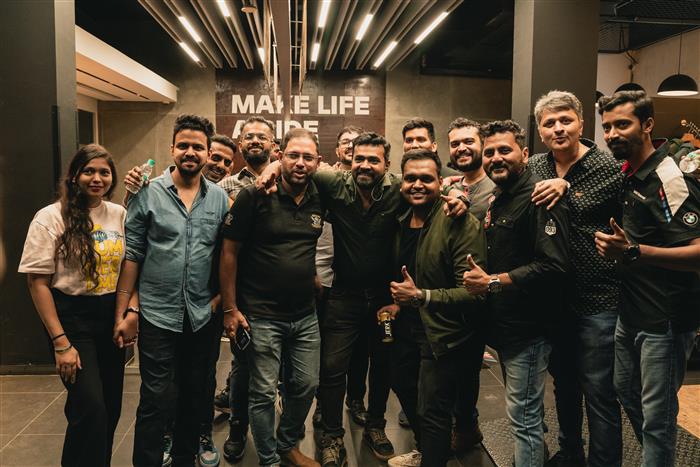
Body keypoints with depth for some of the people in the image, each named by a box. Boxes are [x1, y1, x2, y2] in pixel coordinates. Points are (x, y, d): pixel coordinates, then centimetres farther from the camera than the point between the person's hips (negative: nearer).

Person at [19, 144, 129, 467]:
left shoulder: (119, 214, 5)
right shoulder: (51, 217, -8)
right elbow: (38, 282, -9)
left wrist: (131, 313, -4)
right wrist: (60, 342, -13)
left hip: (112, 318, 5)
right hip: (72, 318, -5)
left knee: (111, 407, 12)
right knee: (91, 410, -12)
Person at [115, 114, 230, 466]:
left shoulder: (220, 198, 2)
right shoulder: (148, 194, -4)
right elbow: (132, 255, -3)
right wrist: (122, 311, -5)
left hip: (202, 316, 3)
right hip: (157, 314, -3)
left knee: (194, 395, 16)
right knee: (154, 400, 3)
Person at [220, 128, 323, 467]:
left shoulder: (320, 200, 3)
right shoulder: (254, 196, -12)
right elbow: (229, 253, -9)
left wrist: (312, 277, 9)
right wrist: (230, 309, -9)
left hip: (305, 315, 5)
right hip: (261, 316, -5)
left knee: (306, 386, 16)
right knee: (263, 393, 7)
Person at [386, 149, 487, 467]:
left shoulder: (462, 224, -21)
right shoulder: (403, 222, 4)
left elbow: (473, 291, -25)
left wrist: (422, 296, -32)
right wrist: (399, 303, 6)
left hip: (444, 335, -8)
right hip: (408, 329, 9)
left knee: (431, 411, 0)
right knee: (407, 392, 25)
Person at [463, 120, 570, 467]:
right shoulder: (498, 199, 14)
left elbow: (554, 266, -27)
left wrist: (493, 282, -22)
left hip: (527, 329, -9)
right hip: (504, 324, 10)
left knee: (523, 419, -1)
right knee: (524, 413, 22)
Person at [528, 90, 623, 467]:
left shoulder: (607, 167, -10)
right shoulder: (534, 167, 5)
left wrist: (566, 187, -17)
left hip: (596, 299, -6)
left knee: (598, 391, 4)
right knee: (563, 380, 21)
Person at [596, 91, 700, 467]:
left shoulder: (669, 179, -19)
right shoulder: (626, 175, 5)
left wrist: (633, 251, -36)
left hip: (664, 322, -9)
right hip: (631, 312, 9)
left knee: (656, 415, 3)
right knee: (627, 394, 23)